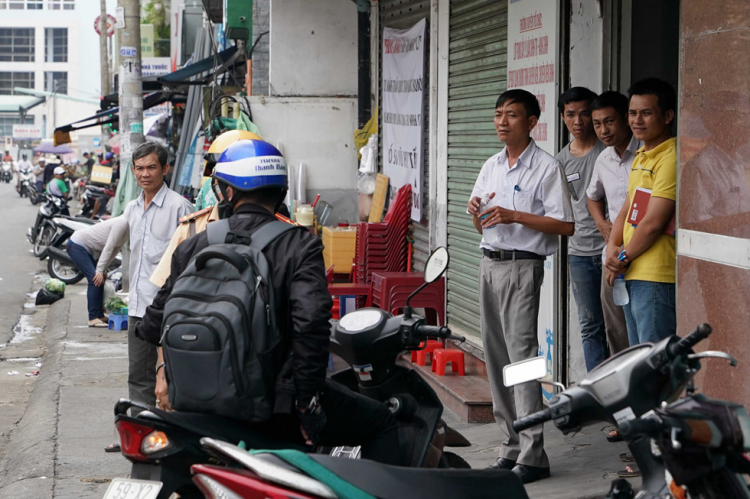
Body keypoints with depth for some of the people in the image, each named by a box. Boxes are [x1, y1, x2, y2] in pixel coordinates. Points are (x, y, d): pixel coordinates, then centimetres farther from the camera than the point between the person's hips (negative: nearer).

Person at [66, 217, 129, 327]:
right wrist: (100, 270, -21)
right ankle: (93, 319, -12)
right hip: (77, 246, -10)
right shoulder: (122, 223, -22)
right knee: (95, 280, -14)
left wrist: (103, 269, 5)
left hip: (86, 248, 10)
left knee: (100, 280, 8)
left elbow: (115, 250, 10)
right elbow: (108, 248, -23)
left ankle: (99, 315, 14)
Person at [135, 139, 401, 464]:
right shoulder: (299, 246, -9)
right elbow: (312, 322, -22)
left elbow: (154, 327, 6)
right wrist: (306, 400, -14)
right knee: (381, 422, 12)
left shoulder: (192, 248, 3)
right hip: (273, 403, -5)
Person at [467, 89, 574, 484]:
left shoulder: (546, 168, -6)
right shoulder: (491, 167, 15)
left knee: (521, 355, -11)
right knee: (495, 357, 8)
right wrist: (476, 212, -2)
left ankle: (533, 456, -9)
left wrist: (514, 216, -18)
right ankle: (511, 447, 16)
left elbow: (566, 225, -12)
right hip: (489, 263, 8)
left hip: (522, 266, -8)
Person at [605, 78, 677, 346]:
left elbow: (653, 223, -17)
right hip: (632, 274, 10)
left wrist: (623, 258, -5)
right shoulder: (640, 157, 18)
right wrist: (613, 248, 2)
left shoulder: (671, 158, -14)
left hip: (656, 277, -10)